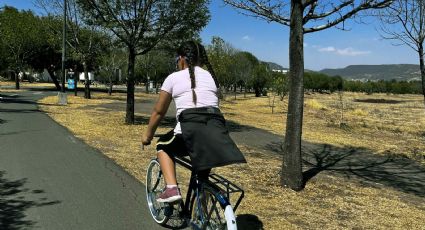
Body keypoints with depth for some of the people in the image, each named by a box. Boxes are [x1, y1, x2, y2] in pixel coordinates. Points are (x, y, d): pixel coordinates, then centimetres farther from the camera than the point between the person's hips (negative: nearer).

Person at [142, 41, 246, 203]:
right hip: (217, 126, 4)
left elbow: (159, 111, 16)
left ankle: (171, 189, 6)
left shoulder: (174, 77, 11)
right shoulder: (211, 76, 24)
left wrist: (148, 135, 30)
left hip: (191, 126, -4)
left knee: (163, 146, 23)